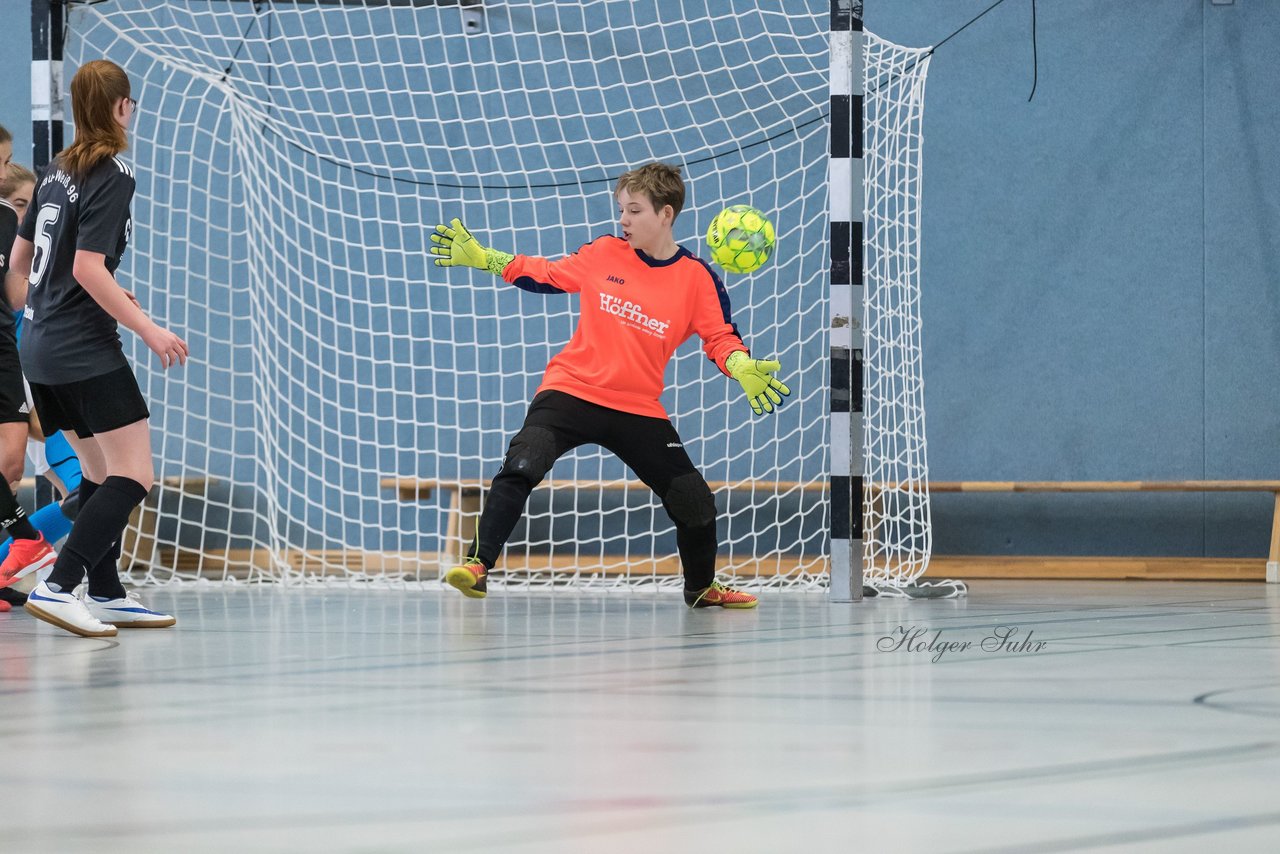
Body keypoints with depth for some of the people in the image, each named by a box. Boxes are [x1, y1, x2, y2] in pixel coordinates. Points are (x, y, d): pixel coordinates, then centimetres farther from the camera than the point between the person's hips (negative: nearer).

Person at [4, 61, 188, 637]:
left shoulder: (58, 171, 12)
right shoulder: (112, 175, -13)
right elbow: (87, 266, -21)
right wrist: (148, 329, -20)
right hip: (86, 350, -9)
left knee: (100, 470, 17)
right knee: (134, 475, -9)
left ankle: (106, 594, 19)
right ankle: (58, 588, -20)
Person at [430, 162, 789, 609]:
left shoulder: (697, 277, -3)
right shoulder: (605, 253, 1)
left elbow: (721, 337, 0)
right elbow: (545, 275, 13)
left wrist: (744, 370, -21)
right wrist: (481, 258, 9)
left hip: (638, 409, 1)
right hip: (571, 391, -1)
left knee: (695, 503, 3)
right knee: (521, 467, -26)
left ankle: (702, 587, 31)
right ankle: (478, 564, -24)